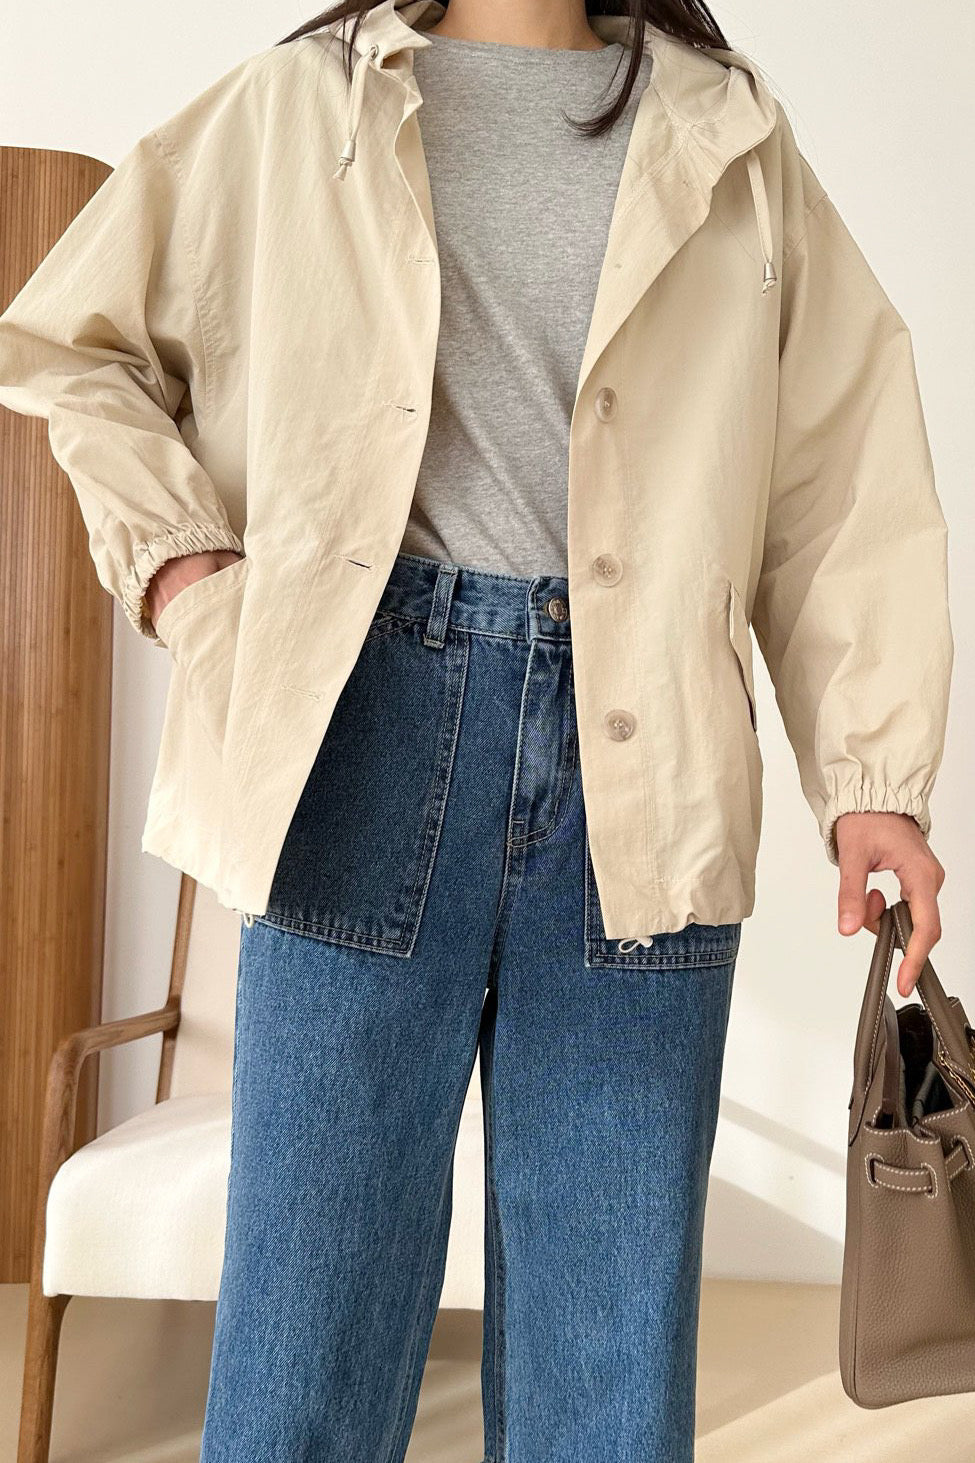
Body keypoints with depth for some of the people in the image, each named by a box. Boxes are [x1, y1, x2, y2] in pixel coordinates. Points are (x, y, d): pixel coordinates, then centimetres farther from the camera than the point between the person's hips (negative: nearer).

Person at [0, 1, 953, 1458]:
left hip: (644, 764, 1)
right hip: (373, 714, 0)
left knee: (614, 1339, 5)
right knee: (310, 1303, 2)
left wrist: (872, 775, 3)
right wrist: (172, 557, 3)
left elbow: (845, 474, 12)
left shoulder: (735, 141, 18)